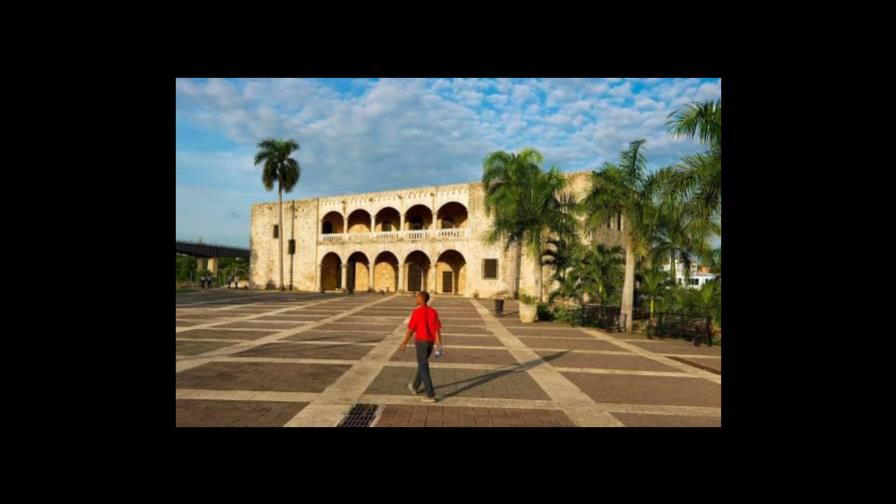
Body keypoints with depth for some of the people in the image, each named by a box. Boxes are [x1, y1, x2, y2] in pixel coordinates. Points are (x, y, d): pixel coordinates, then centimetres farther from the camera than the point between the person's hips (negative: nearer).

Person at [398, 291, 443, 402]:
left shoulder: (416, 312, -16)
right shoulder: (433, 312, 2)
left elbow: (410, 330, -13)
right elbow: (437, 329, -3)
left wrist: (403, 343, -1)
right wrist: (439, 346, -4)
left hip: (421, 342, -6)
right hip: (430, 342, 6)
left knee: (424, 368, -1)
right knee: (422, 363, 24)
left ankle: (430, 395, -4)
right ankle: (415, 387, 39)